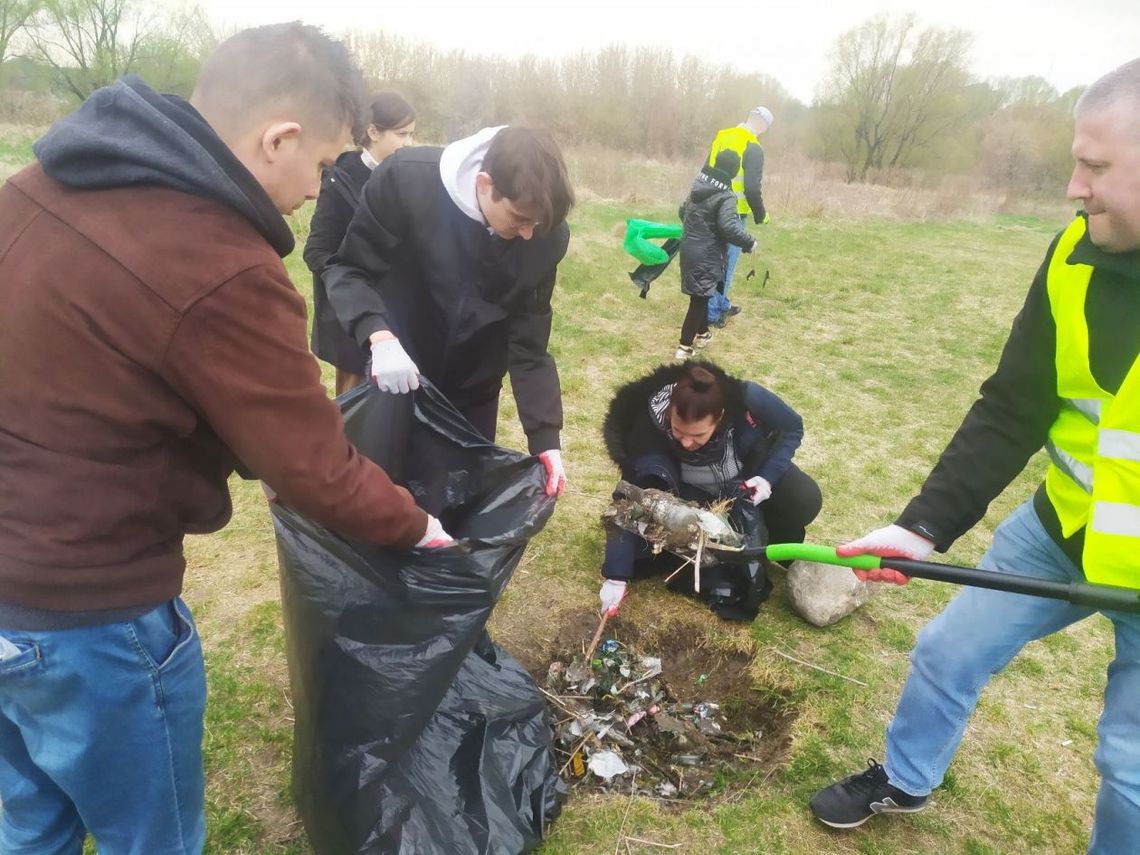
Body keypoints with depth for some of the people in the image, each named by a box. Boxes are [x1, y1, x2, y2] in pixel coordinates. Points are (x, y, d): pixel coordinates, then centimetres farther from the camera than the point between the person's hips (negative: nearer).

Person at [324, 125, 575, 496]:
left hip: (474, 389, 2)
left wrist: (545, 437, -19)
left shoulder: (547, 235, -19)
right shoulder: (405, 180, -27)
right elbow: (348, 268, -17)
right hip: (394, 376, -1)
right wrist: (380, 337, -36)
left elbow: (528, 343, -12)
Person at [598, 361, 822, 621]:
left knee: (805, 500, -25)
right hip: (694, 494, 0)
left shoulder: (747, 399, -35)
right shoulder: (651, 427, -35)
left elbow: (792, 428, -13)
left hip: (751, 475, 0)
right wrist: (617, 577, -34)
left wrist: (768, 476, -28)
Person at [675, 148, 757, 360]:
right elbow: (729, 228, -27)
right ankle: (684, 347, -2)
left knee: (700, 295, 23)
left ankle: (702, 333, 38)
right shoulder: (725, 196, -17)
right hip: (706, 256, -8)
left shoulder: (697, 187, 8)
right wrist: (750, 243, -13)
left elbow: (682, 211, 23)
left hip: (689, 249, 8)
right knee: (699, 299, -2)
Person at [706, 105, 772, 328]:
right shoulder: (753, 149, -14)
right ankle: (712, 313, 3)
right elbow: (752, 189, -18)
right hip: (733, 214, -8)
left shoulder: (721, 137, 8)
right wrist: (761, 215, -3)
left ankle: (722, 304, 30)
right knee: (726, 262, 0)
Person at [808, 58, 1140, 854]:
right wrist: (924, 525, -15)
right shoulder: (1076, 258, -10)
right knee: (948, 651, 16)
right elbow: (1011, 411, -7)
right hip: (1059, 528, 4)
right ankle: (904, 781, 43)